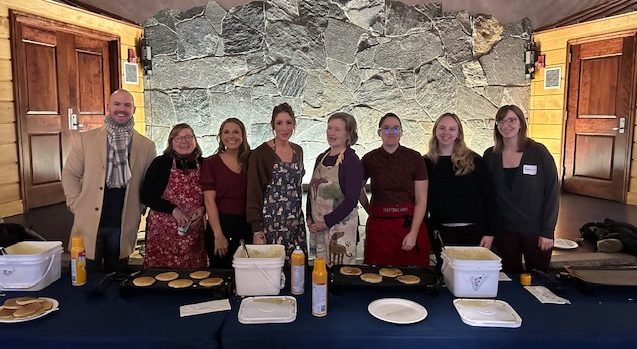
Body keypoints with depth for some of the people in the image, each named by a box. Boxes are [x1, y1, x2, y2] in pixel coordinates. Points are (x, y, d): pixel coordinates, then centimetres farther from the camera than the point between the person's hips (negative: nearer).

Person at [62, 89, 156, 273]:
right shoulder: (85, 139, 2)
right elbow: (70, 173, 4)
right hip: (89, 222, 0)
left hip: (123, 226, 1)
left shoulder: (146, 146, 3)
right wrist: (77, 205, -4)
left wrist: (139, 209, 2)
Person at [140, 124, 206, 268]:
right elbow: (146, 195, -1)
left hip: (194, 231, 2)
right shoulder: (161, 163, 1)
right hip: (162, 231, -2)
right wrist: (173, 210, -11)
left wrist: (203, 209, -5)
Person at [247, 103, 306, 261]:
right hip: (271, 222, -5)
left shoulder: (298, 151, 9)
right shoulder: (261, 153, -8)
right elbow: (253, 194, -9)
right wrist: (257, 230, -12)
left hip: (296, 221, 5)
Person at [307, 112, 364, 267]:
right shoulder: (322, 158, 9)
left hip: (341, 226, -6)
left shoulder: (351, 160, -11)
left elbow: (351, 199, -15)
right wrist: (310, 218, 4)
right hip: (318, 227, 6)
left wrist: (327, 222, -14)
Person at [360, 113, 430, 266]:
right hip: (379, 227, 1)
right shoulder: (370, 159, 3)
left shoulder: (414, 158, 0)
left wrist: (413, 233, -9)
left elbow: (421, 199, -2)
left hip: (410, 224, 0)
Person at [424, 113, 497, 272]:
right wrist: (428, 229, 1)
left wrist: (489, 232, -6)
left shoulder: (473, 160, -1)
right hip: (442, 232, 1)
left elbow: (489, 196, -1)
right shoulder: (427, 163, 5)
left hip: (473, 230, -1)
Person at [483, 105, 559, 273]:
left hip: (536, 230, -2)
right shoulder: (490, 155, 1)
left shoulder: (538, 152, -5)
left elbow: (551, 192, -5)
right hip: (504, 229, 2)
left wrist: (548, 231, -9)